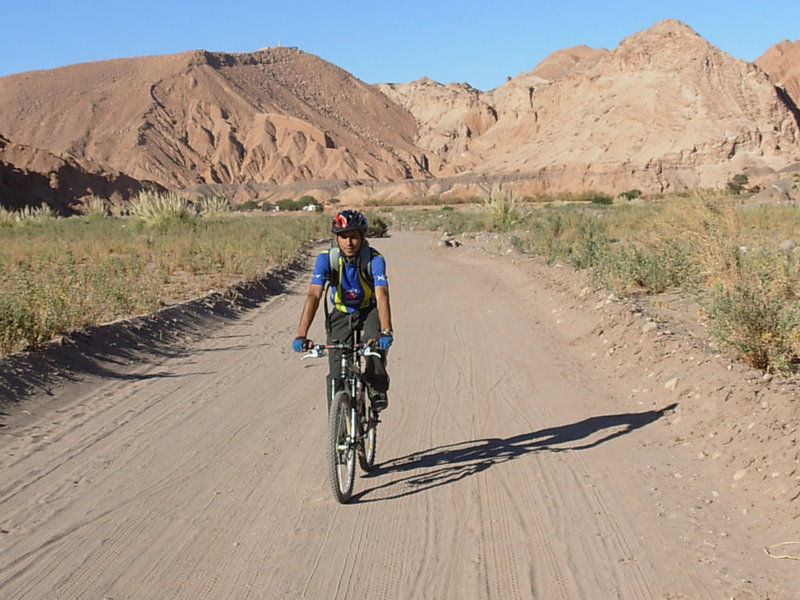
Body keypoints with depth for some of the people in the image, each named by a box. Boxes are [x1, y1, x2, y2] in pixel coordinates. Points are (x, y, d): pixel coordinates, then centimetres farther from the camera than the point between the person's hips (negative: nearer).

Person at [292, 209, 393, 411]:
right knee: (337, 372, -8)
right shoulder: (326, 258, -23)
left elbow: (382, 295, -38)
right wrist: (301, 335, -44)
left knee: (376, 340, -32)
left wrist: (386, 331, -54)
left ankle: (377, 389, -8)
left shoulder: (374, 259, -26)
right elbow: (314, 296, -32)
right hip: (341, 314, 2)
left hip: (370, 311, -1)